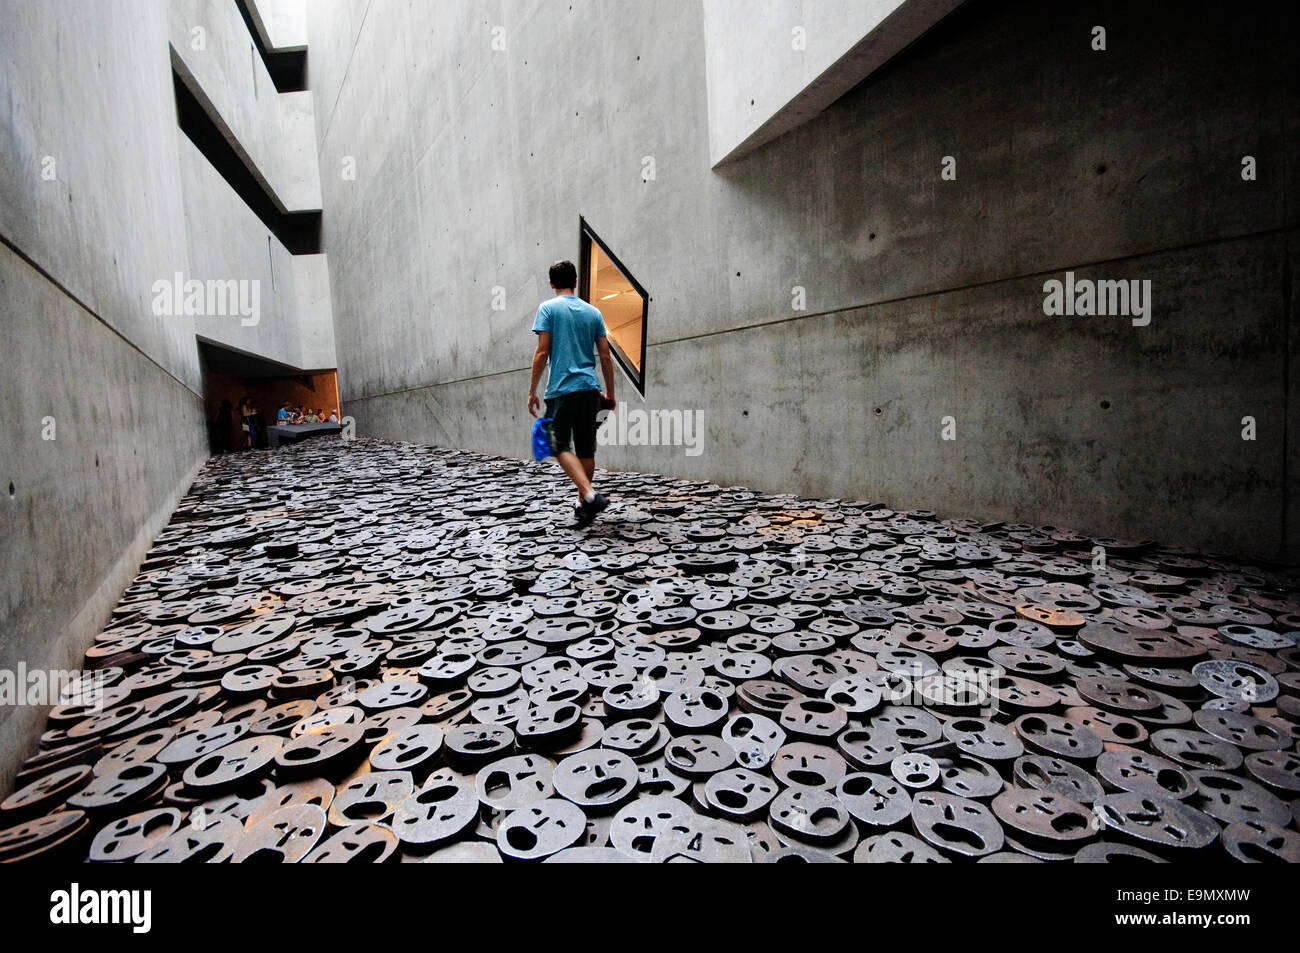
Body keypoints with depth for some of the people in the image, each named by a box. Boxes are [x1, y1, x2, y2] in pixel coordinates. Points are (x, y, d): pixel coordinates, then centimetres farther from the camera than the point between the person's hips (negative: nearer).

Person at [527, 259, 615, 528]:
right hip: (589, 388, 5)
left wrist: (532, 390, -1)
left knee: (561, 446, -2)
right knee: (586, 449, 10)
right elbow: (606, 357, 10)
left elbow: (542, 351, -7)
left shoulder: (548, 308, 1)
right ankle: (584, 504, 18)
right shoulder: (593, 312, 12)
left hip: (561, 388, -4)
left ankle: (591, 495, -20)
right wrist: (610, 393, 17)